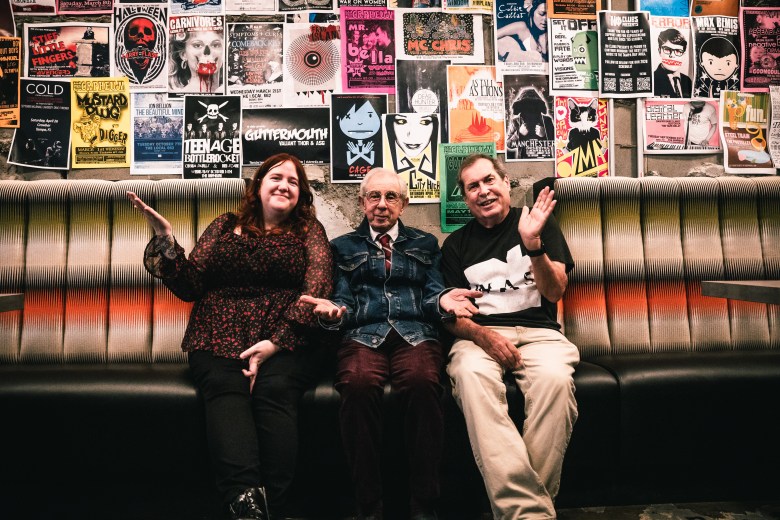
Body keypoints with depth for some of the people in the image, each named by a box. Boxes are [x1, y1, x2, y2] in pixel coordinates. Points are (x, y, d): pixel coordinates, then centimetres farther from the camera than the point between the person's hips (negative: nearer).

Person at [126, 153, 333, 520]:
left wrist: (276, 342, -13)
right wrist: (166, 239, -2)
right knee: (225, 388, -29)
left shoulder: (308, 230, 16)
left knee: (274, 389, -31)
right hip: (219, 338, 1)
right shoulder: (225, 226, 21)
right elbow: (190, 286, 14)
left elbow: (317, 287, -1)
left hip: (286, 339, -1)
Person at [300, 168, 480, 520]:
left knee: (421, 380, -36)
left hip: (415, 333, 0)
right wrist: (333, 311, -10)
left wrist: (443, 301, -10)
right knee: (359, 383, -36)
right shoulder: (345, 246, 23)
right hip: (364, 334, 0)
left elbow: (430, 296, 14)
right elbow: (345, 301, 14)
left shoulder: (425, 243, 24)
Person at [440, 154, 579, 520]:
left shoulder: (538, 223, 12)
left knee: (555, 377, -35)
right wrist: (481, 335, -13)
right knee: (470, 374, -35)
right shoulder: (456, 244, 15)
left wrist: (533, 245, -16)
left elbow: (554, 291, 2)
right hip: (479, 335, 1)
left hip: (537, 331, 0)